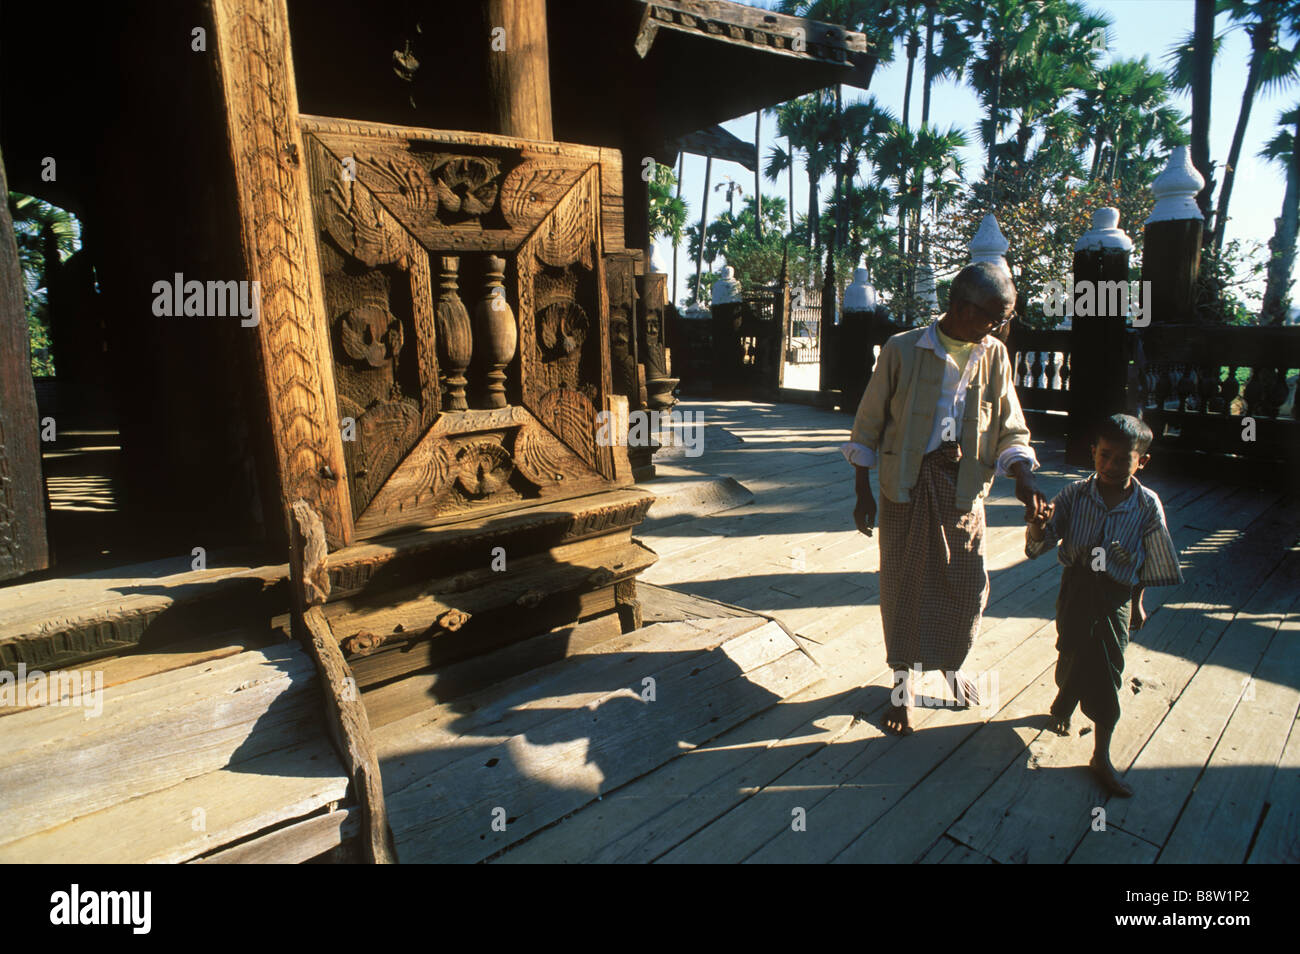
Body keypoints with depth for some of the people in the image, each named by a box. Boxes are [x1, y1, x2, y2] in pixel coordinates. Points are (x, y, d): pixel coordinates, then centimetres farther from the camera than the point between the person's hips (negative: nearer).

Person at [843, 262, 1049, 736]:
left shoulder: (994, 356, 4)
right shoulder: (903, 349, -7)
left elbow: (1012, 430, 6)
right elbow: (868, 425, -2)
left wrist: (1024, 481, -12)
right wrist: (863, 492, -4)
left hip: (964, 484, 3)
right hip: (908, 481, -3)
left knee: (968, 583, 10)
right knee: (904, 584, 4)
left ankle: (952, 665, 39)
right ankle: (903, 683, 25)